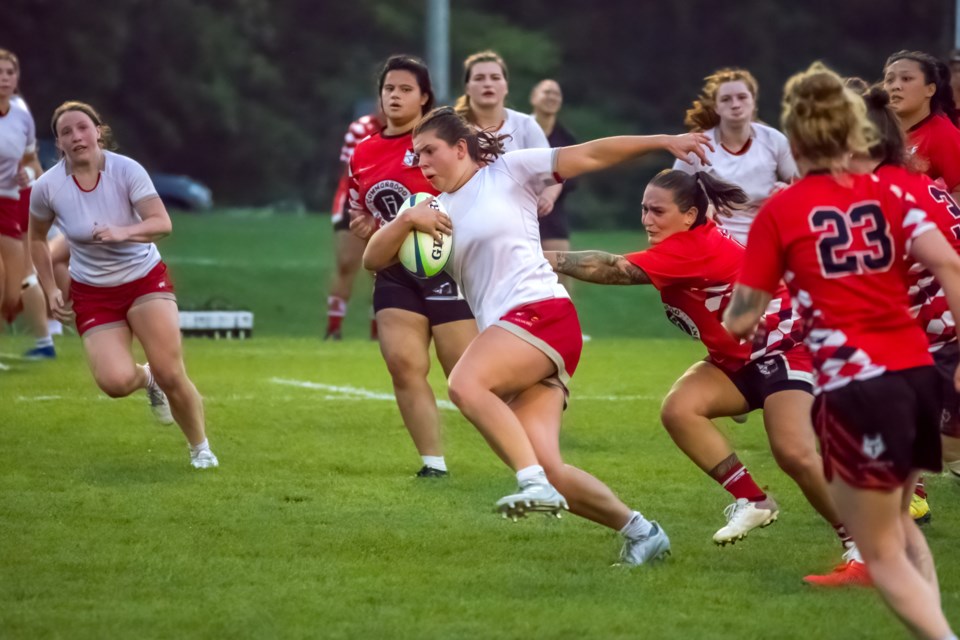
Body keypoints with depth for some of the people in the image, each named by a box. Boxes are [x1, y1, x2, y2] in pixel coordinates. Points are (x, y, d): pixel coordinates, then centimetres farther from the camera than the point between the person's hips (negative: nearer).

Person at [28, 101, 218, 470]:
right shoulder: (48, 187, -11)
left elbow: (162, 223, -24)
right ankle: (145, 378, 18)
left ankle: (200, 448, 10)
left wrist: (124, 233, -43)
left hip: (146, 279, -1)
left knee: (171, 376, -15)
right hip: (92, 293, 1)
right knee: (115, 381, -21)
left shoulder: (126, 170, -16)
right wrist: (51, 291, 2)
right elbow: (36, 237, 8)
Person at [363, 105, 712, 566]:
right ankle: (639, 531, 6)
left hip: (542, 313, -6)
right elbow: (373, 259, 13)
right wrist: (406, 220, -5)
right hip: (501, 328, 6)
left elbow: (591, 155, 5)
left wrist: (663, 141, -2)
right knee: (550, 473, -7)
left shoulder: (508, 173, 7)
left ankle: (535, 483, -36)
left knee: (465, 384, -32)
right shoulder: (434, 211, 21)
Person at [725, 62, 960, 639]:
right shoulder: (886, 195, 8)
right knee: (897, 519, 28)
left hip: (856, 389, -5)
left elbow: (741, 321, 2)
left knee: (883, 554, 6)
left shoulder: (780, 212, -1)